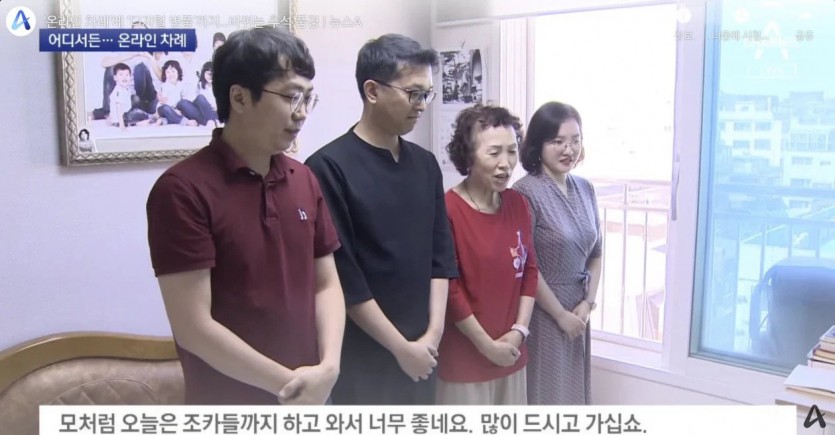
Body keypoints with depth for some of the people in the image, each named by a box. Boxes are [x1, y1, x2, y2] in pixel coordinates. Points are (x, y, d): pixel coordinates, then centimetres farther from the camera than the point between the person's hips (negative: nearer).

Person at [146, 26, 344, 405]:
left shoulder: (305, 181, 1)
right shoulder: (183, 190, -17)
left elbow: (325, 283, 4)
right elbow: (192, 327, -19)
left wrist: (328, 366, -11)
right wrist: (287, 382, -16)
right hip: (227, 409, -5)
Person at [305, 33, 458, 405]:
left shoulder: (425, 165, 6)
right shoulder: (330, 168, -13)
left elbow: (441, 255, 7)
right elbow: (342, 276, -16)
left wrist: (433, 332, -3)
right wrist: (400, 346, -12)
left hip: (422, 351, 6)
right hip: (363, 355, -5)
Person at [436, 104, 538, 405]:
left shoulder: (517, 204, 4)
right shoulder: (448, 210, -17)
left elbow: (529, 269, 9)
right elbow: (447, 289, -17)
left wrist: (519, 330, -1)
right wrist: (486, 345, -11)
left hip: (511, 353, 6)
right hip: (464, 357, -6)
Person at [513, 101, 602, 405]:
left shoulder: (585, 190, 5)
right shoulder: (526, 193, -16)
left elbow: (595, 254, 11)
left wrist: (587, 304, -1)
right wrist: (560, 314, -11)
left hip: (577, 312, 7)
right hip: (541, 312, -6)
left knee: (573, 391, 17)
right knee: (545, 393, 5)